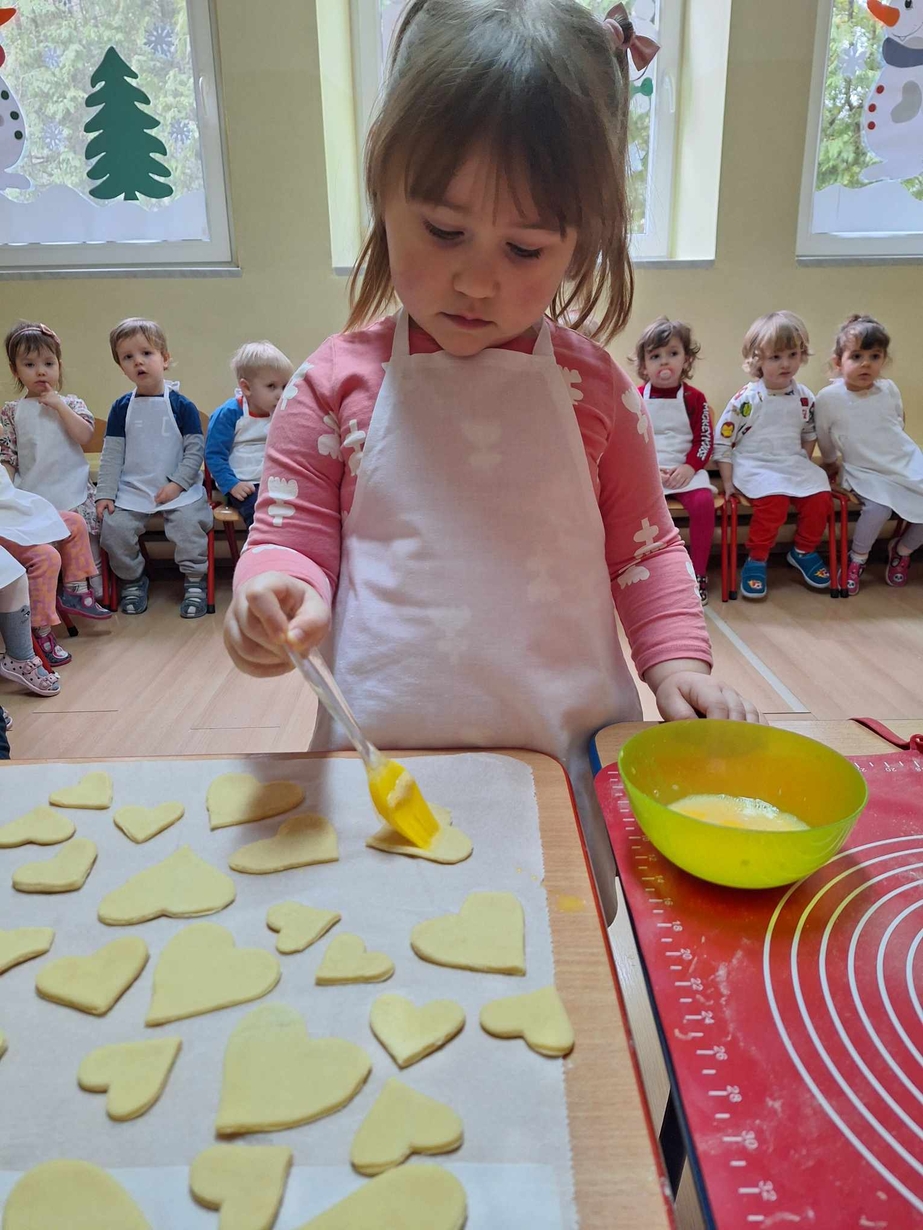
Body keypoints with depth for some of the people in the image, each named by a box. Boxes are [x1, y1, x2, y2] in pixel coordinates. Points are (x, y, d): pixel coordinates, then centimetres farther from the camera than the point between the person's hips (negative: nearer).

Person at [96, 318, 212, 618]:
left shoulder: (181, 405, -1)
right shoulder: (121, 408, 6)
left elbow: (195, 449, -2)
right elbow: (111, 454, 7)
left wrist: (178, 484, -12)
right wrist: (105, 493, 0)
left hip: (178, 489, -2)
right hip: (131, 491, 3)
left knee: (189, 523, -26)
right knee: (113, 527, -16)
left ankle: (194, 583, -6)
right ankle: (133, 580, 8)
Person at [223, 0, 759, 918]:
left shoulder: (593, 388, 1)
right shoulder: (338, 384, -2)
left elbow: (644, 546, 9)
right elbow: (291, 534, 1)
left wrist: (677, 660, -3)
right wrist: (276, 595, -21)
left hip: (568, 756, 1)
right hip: (383, 762, 0)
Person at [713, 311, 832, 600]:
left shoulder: (804, 398, 5)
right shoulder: (746, 400, -10)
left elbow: (809, 434, 21)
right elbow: (722, 441, -7)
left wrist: (804, 466, 13)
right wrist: (728, 481, -9)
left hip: (794, 465, 5)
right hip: (754, 466, -5)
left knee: (820, 496, -17)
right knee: (773, 499, -31)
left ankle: (803, 551, 8)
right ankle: (756, 560, -13)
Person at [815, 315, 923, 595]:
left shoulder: (889, 389, -2)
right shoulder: (828, 398, -13)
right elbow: (824, 436, 3)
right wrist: (831, 462, 17)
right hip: (864, 471, -4)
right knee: (879, 507, -32)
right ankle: (857, 560, -6)